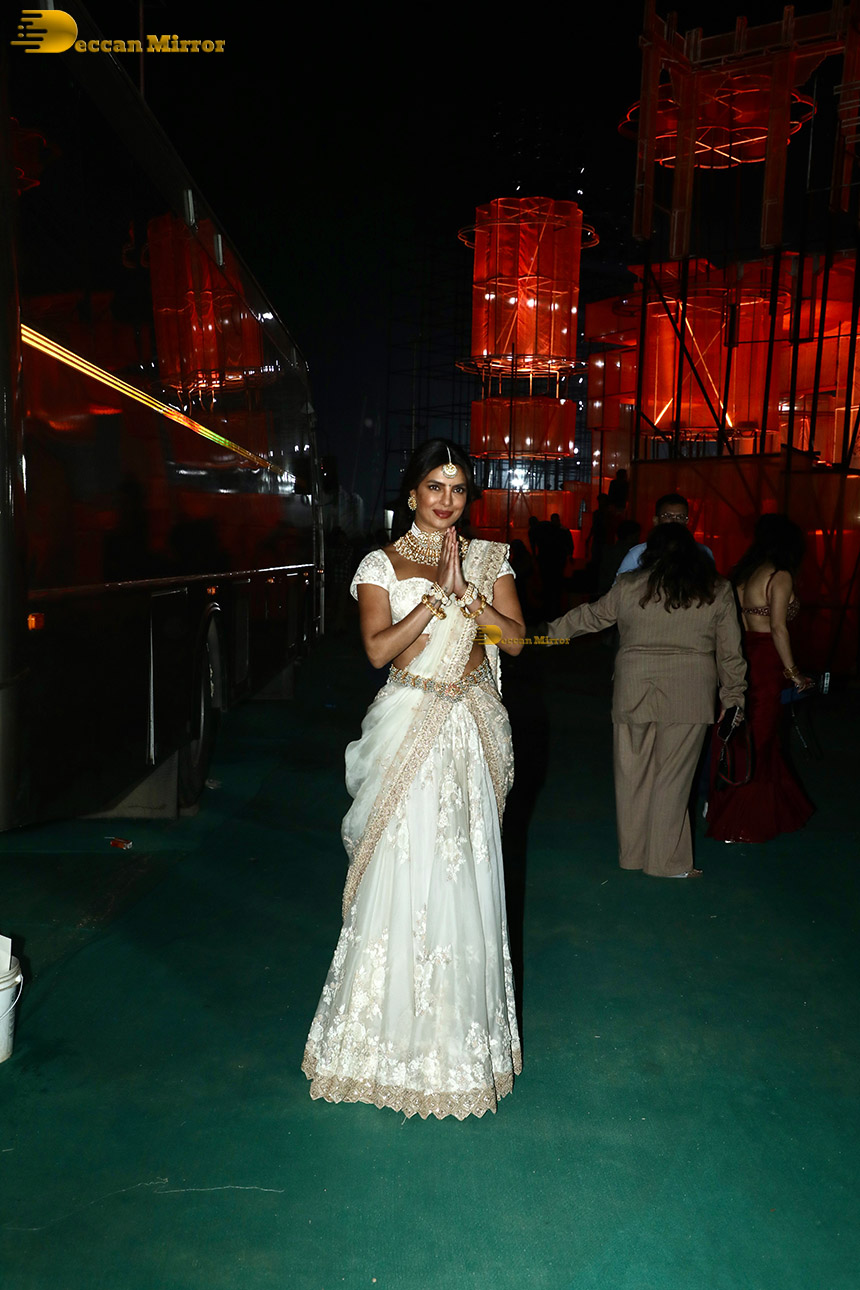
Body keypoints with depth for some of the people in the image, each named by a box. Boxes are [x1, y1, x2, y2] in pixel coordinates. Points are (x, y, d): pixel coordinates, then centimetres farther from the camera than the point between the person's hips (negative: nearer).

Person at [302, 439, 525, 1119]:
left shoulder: (489, 559, 9)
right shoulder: (382, 564, 2)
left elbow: (516, 637, -1)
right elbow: (379, 648, -11)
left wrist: (464, 590, -12)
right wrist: (438, 593, -15)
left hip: (472, 730, 2)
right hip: (409, 725, -2)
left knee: (467, 878, 7)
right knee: (401, 877, 1)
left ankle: (462, 1029, 26)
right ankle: (391, 1029, 20)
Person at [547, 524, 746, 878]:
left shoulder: (628, 588, 3)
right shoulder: (717, 591, 3)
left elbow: (590, 616, 15)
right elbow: (730, 651, 6)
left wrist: (551, 630, 30)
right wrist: (734, 697, 15)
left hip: (633, 694, 1)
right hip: (689, 697, -1)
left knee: (632, 773, 11)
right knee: (672, 778, 4)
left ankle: (632, 853, 23)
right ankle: (666, 861, 13)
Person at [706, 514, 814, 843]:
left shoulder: (744, 573, 10)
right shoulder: (780, 576, -11)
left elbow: (737, 621, 8)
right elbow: (778, 628, -16)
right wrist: (793, 672, -10)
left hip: (743, 655, 7)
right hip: (765, 662, -7)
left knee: (738, 738, 16)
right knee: (756, 741, 3)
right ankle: (740, 824, 12)